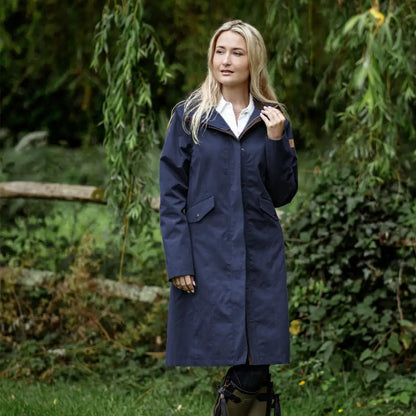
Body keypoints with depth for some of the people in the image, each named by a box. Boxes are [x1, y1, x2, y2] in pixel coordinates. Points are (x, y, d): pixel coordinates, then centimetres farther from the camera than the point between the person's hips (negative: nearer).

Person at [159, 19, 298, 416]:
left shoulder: (273, 119, 10)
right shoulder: (188, 115, 3)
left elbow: (282, 195, 7)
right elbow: (171, 194, -1)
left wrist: (277, 140, -6)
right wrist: (178, 262, -9)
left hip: (261, 256, 2)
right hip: (205, 256, -2)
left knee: (256, 370, 0)